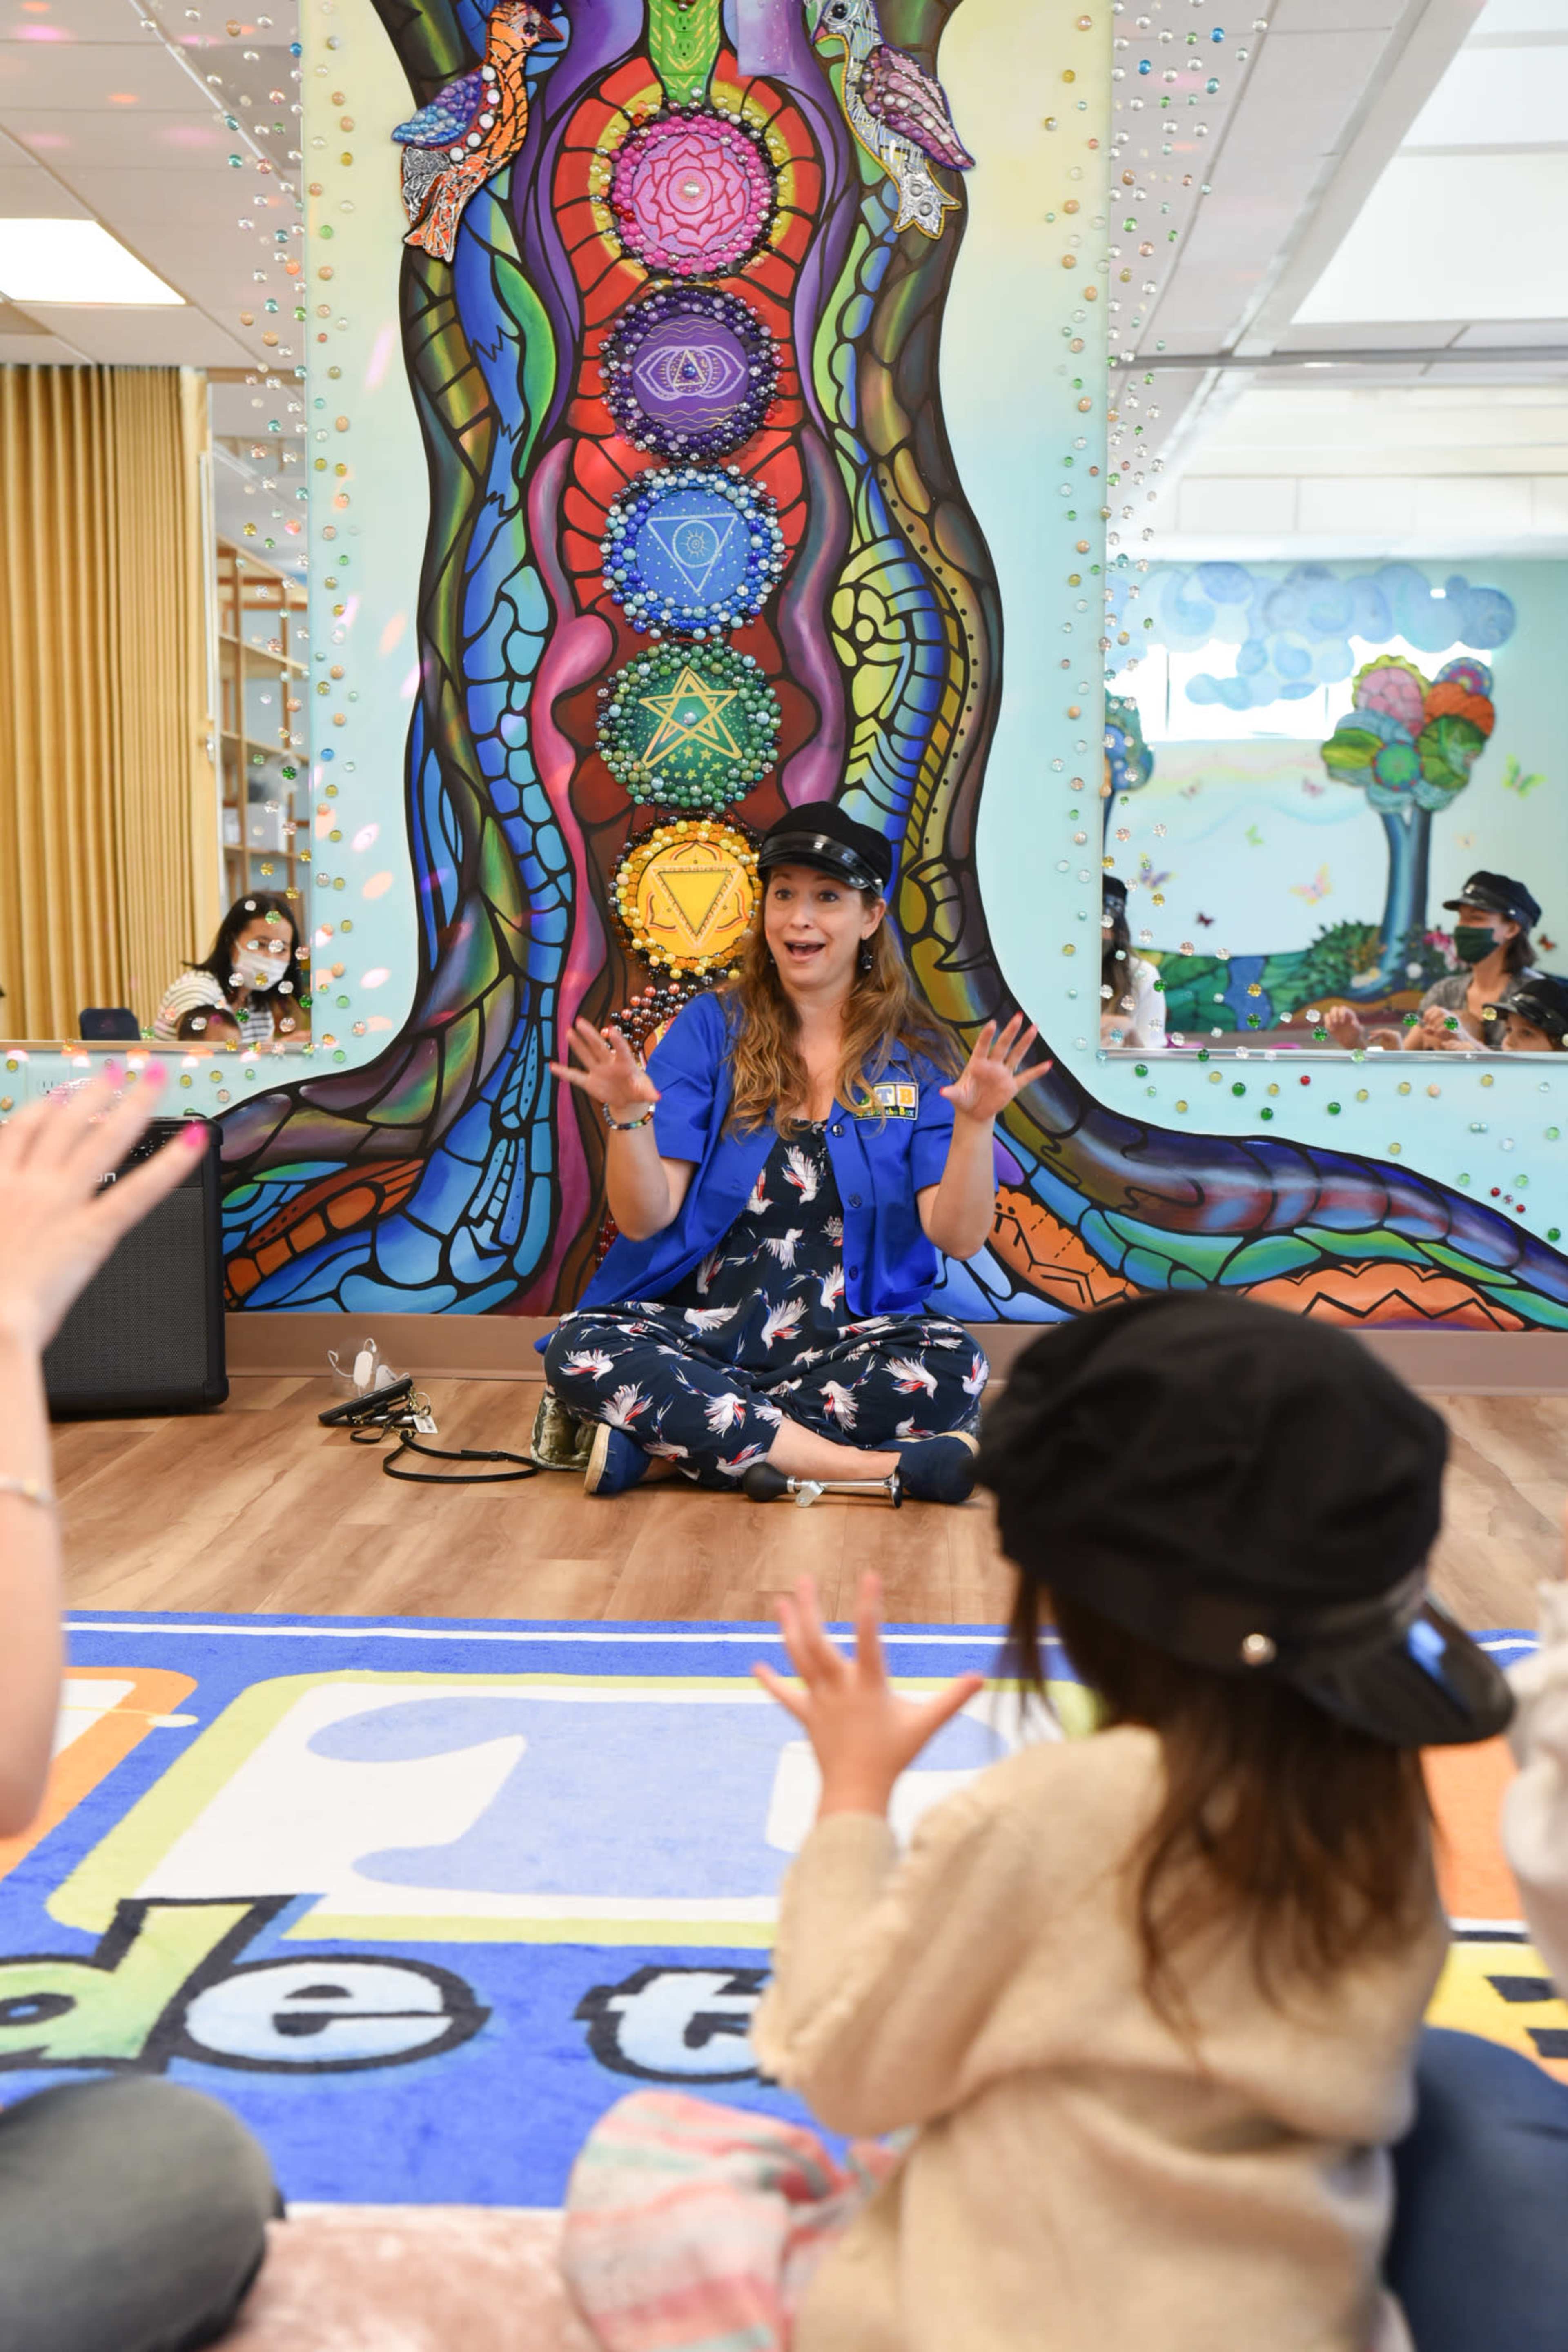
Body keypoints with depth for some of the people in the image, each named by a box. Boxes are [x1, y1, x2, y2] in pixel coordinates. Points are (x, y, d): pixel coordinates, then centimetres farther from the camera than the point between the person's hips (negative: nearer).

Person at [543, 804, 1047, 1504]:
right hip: (700, 1325, 0)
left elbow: (959, 1237, -5)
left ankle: (670, 1438, -23)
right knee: (580, 1347, -30)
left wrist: (974, 1123, -20)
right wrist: (630, 1115, -20)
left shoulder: (918, 1056, 6)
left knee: (951, 1367, -31)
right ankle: (872, 1466, -30)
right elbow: (644, 1220, -3)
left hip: (841, 1338, 0)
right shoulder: (710, 1026, 5)